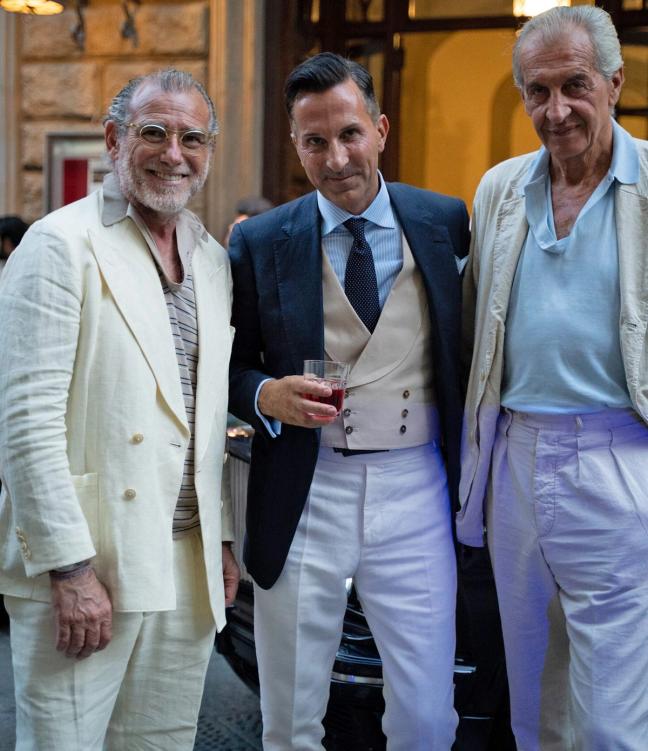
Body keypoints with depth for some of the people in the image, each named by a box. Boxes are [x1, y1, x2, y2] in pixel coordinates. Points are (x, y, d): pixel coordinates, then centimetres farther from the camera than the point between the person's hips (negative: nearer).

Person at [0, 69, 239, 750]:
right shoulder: (62, 245, -8)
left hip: (188, 565, 6)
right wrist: (71, 568, -18)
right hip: (83, 566, -6)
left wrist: (222, 539, 14)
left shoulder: (212, 259, 14)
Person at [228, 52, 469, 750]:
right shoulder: (259, 242, 0)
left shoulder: (445, 221, 2)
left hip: (415, 487, 0)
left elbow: (462, 346, 9)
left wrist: (470, 473, 0)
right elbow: (233, 367, 7)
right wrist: (268, 395, -15)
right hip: (303, 492, 0)